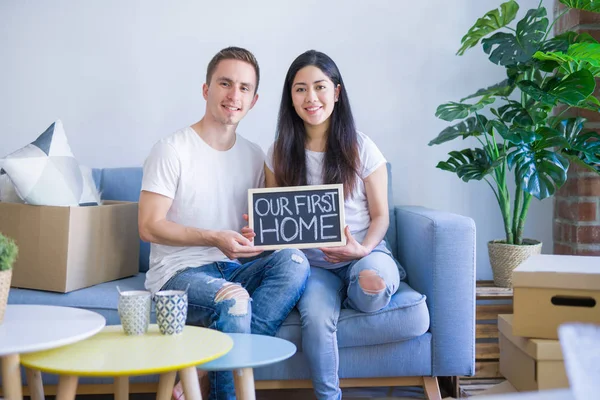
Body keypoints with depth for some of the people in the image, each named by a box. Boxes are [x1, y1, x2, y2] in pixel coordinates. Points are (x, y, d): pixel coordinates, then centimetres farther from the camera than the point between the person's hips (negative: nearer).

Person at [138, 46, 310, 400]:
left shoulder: (254, 156, 13)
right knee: (234, 300, -36)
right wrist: (215, 238, -20)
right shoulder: (173, 149, -6)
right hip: (179, 272, -5)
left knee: (294, 259, -24)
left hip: (233, 269, 6)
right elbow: (149, 227, -10)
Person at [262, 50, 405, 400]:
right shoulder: (280, 154, 5)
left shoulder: (361, 148, -1)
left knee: (374, 284, -37)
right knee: (316, 318, -30)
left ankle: (359, 287, 0)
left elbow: (380, 215, 3)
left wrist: (364, 248, -17)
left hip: (365, 253, -1)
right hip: (312, 262, 1)